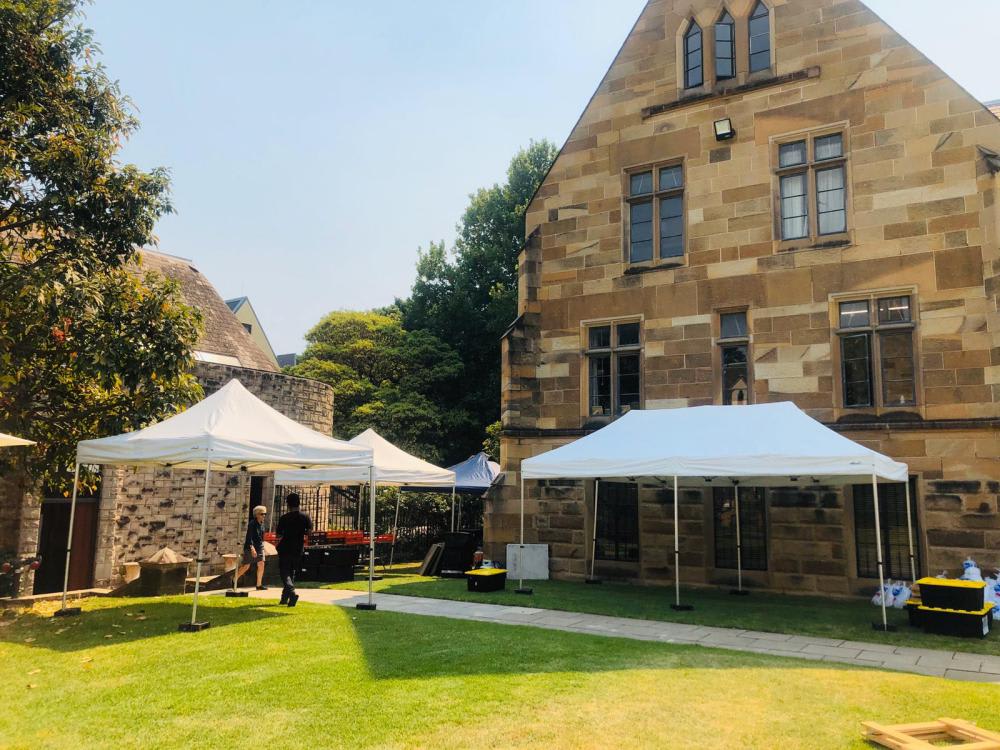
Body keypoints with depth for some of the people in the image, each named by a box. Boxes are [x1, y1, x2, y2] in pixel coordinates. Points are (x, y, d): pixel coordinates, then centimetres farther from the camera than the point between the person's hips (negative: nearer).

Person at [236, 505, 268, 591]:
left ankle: (259, 585, 3)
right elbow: (249, 537, -21)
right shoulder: (252, 524, -15)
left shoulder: (262, 524, 8)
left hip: (259, 546, 7)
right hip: (250, 547, -7)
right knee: (246, 566, 0)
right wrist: (252, 548, -30)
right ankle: (234, 580, 22)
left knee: (261, 565, -3)